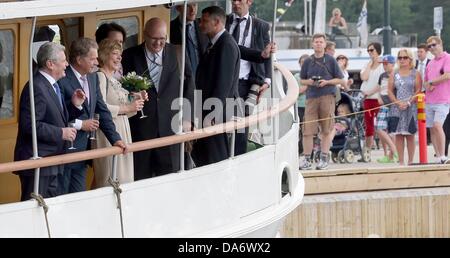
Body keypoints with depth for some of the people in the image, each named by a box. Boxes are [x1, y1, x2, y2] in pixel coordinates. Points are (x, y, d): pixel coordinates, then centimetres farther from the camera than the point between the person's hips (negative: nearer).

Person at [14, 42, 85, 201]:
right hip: (36, 163, -10)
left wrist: (74, 105, 6)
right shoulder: (36, 88, -18)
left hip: (50, 162, 10)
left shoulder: (52, 86, 14)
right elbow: (30, 125, -25)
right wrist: (60, 133, -20)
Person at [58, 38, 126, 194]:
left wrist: (115, 139, 5)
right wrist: (80, 124, -16)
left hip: (83, 150, 8)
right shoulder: (62, 80, -17)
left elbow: (102, 111, 13)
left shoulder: (93, 78, 10)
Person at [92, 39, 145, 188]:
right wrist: (127, 108, -14)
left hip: (122, 132, 9)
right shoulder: (100, 76, -9)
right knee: (110, 178, -8)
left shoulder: (115, 79, 17)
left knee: (123, 177, 6)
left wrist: (136, 103, 5)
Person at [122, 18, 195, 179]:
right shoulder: (130, 56, 1)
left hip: (170, 127, 1)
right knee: (140, 177, 2)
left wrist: (187, 117, 4)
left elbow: (188, 86, 8)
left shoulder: (177, 54, 4)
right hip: (140, 127, -1)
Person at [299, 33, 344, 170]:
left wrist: (326, 82, -9)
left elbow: (339, 80, 7)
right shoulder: (308, 62, 12)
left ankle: (324, 159, 6)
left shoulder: (330, 60, 5)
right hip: (311, 97, 2)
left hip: (327, 96, -2)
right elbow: (302, 80, 19)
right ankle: (306, 159, -1)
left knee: (326, 130, 0)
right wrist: (309, 82, -2)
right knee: (307, 130, -4)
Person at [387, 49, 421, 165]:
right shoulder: (394, 74, 11)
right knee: (398, 135, -1)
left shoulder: (415, 74, 4)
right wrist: (398, 103, -9)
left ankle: (410, 161, 0)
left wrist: (408, 103, -13)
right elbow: (390, 91, 7)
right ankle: (401, 161, 2)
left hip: (411, 108, -3)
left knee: (410, 135, -2)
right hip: (396, 108, 3)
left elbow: (418, 91, -3)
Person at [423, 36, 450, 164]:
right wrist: (428, 86, -2)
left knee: (437, 125, -20)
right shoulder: (430, 63, 18)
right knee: (432, 129, 4)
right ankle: (438, 156, 9)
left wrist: (431, 82, -6)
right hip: (429, 101, 7)